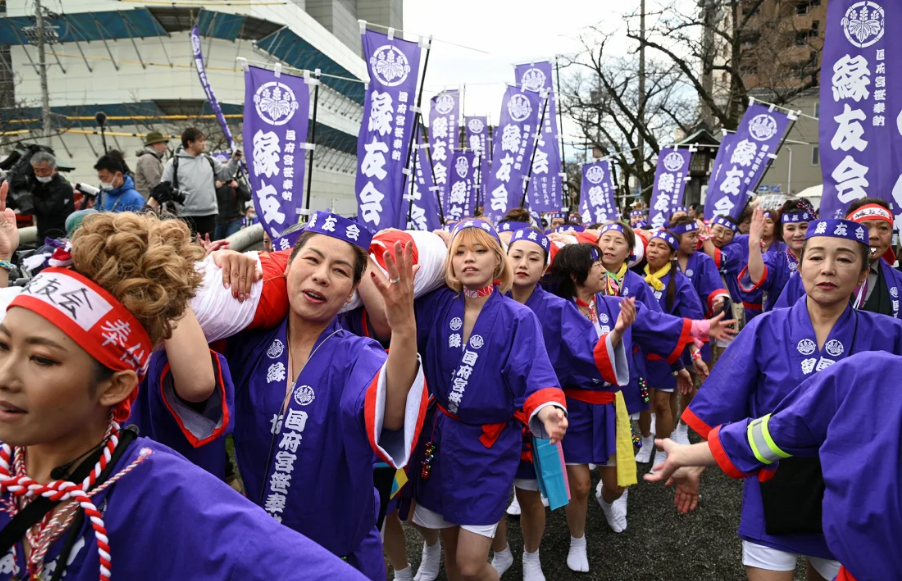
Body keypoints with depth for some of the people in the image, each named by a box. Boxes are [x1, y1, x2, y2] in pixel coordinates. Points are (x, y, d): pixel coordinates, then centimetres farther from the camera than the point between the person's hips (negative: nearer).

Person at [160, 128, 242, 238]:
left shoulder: (209, 161, 10)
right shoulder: (174, 163, 1)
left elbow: (226, 174, 16)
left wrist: (234, 160, 2)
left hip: (209, 214, 4)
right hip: (186, 215, -3)